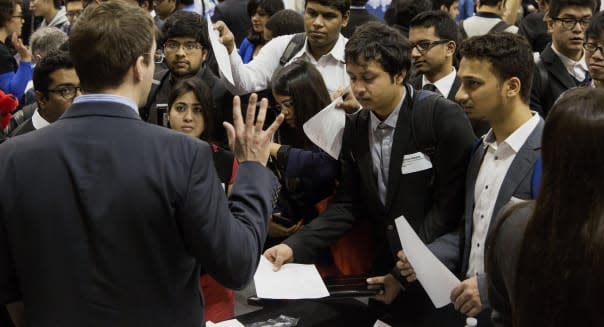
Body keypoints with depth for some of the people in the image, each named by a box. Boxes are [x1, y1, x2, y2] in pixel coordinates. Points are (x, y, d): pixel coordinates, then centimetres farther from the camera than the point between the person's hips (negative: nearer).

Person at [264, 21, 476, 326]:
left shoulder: (443, 117, -15)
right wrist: (295, 246, -9)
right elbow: (347, 205, 4)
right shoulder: (355, 126, 3)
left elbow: (452, 206, -16)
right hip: (385, 271, 5)